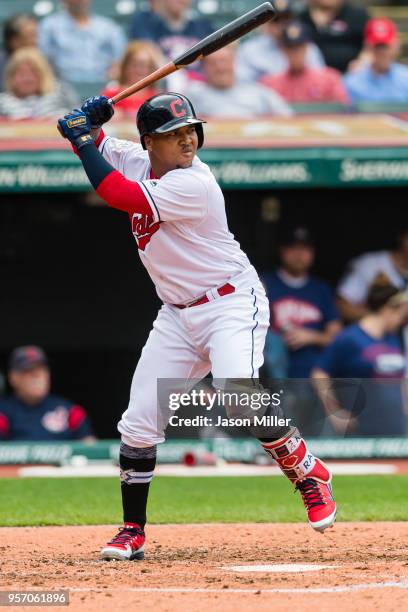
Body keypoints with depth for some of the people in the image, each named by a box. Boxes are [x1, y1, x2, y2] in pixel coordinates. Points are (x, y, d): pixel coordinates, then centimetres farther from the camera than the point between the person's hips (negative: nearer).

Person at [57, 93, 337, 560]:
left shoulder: (194, 184, -24)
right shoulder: (138, 160, -1)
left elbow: (117, 195, -31)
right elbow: (94, 145, 12)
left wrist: (83, 136, -23)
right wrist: (89, 123, -11)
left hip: (231, 305, -7)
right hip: (178, 315, 7)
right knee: (138, 423, 1)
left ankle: (310, 475, -10)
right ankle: (132, 533, 12)